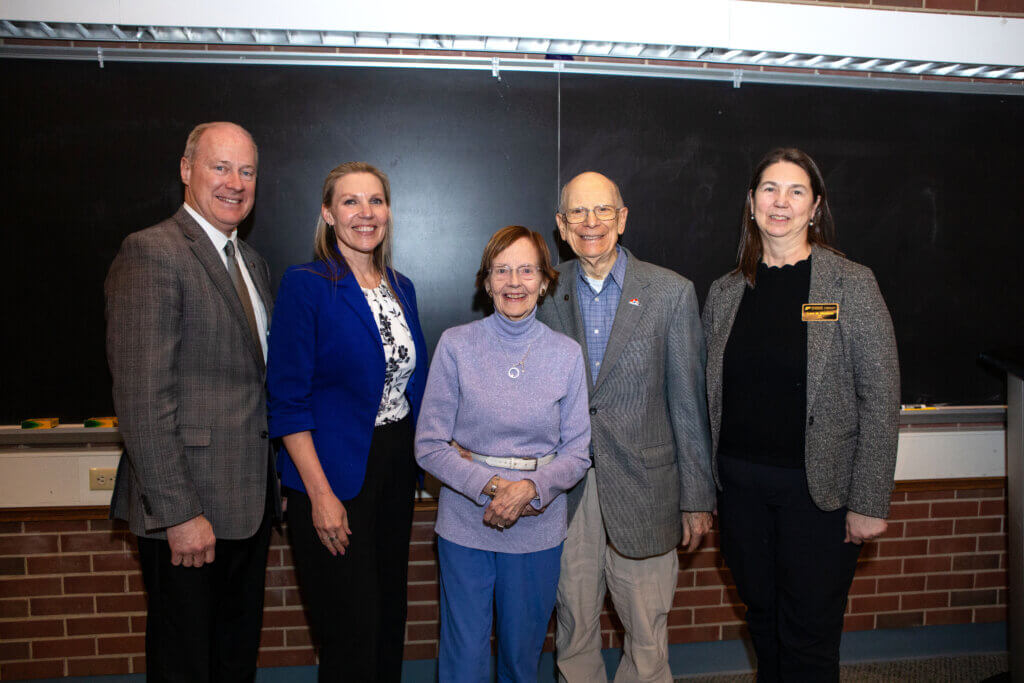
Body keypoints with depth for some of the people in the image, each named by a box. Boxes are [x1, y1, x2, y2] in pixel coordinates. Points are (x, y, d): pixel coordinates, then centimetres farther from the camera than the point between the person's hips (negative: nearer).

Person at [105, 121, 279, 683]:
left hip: (249, 504, 8)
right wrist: (178, 513, -20)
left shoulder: (252, 263, 14)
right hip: (188, 512, -8)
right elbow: (141, 397, -19)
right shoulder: (151, 252, -13)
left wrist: (274, 481, 12)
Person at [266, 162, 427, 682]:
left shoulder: (401, 288, 9)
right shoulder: (306, 285, -10)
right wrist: (320, 493, -17)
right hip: (335, 473, -6)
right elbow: (287, 400, -13)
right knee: (351, 630, 1)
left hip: (397, 466, 6)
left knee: (389, 615, 16)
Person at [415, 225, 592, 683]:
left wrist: (530, 488, -16)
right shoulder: (456, 345, -5)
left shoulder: (566, 354, -1)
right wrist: (490, 487, -17)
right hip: (465, 522, -1)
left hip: (538, 526, 2)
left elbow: (577, 452, 2)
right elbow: (429, 446, -4)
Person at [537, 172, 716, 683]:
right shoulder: (545, 294, 3)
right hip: (566, 490, 2)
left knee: (647, 632, 8)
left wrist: (697, 498, -2)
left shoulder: (671, 292, -3)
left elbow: (689, 400, -2)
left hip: (643, 485, -1)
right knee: (573, 627, 14)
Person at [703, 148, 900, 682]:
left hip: (818, 487, -3)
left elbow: (881, 399, -7)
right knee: (763, 621, 17)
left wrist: (869, 502, -10)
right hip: (740, 484, 3)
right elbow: (709, 397, 9)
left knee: (809, 637, 6)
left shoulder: (852, 284, -5)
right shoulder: (725, 292, 5)